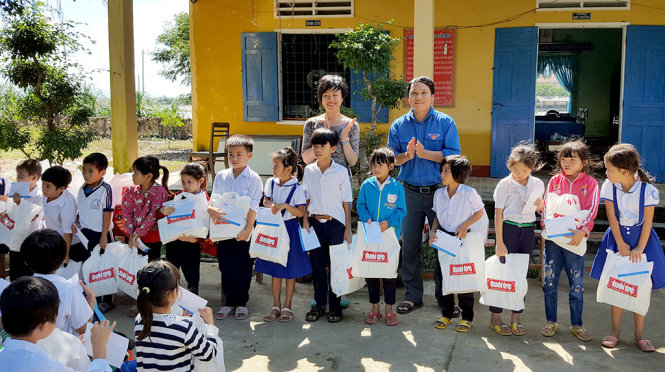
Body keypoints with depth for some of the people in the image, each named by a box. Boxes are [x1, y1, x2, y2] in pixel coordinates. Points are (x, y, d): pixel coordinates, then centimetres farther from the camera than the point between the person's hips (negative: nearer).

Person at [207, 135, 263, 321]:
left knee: (243, 269, 5)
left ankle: (241, 303, 19)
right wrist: (211, 210, -17)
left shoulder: (253, 178, -5)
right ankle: (229, 302, 22)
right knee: (226, 268, 9)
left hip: (243, 231, -3)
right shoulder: (221, 176, 7)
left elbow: (253, 207, -10)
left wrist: (248, 229, -18)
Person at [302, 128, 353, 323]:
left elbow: (346, 202, -1)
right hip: (315, 222, 3)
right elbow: (306, 199, 11)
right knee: (317, 265, 8)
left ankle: (335, 306, 15)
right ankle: (319, 305, 21)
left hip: (335, 223, -3)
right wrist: (305, 221, 1)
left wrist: (347, 229, -3)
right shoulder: (309, 171, 5)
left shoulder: (341, 172, -4)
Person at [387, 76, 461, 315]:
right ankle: (412, 296, 18)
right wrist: (407, 155, -14)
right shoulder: (399, 125, 7)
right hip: (410, 193, 2)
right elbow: (391, 158, 6)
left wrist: (425, 153, -19)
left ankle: (444, 295, 18)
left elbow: (453, 155, -8)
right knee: (409, 245, 5)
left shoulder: (445, 123, 0)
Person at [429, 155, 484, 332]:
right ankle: (447, 314, 22)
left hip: (462, 240, -4)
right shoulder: (439, 194, 3)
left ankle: (467, 317, 13)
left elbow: (480, 212, -1)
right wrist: (432, 231, -2)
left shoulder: (469, 193, -11)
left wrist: (465, 225, -14)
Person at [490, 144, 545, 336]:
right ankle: (495, 317, 9)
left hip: (527, 231, 4)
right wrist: (499, 242, -11)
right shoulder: (504, 184, -7)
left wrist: (540, 205, -5)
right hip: (508, 228, -3)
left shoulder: (538, 185, 5)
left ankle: (516, 317, 17)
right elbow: (498, 214, -7)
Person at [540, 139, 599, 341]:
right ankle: (551, 321, 19)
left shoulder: (589, 183, 2)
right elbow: (547, 206, 10)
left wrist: (583, 231, -17)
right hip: (552, 238, 2)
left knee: (577, 284, 3)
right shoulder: (555, 180, 10)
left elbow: (591, 210, -4)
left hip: (574, 239, -2)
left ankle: (576, 325, 18)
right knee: (549, 281, 5)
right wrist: (546, 226, -3)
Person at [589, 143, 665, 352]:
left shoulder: (647, 189, -14)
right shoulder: (609, 186, -9)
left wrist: (639, 248, -14)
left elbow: (647, 221, -11)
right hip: (618, 237, 2)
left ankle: (639, 334, 15)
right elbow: (612, 216, -7)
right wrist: (621, 244, -10)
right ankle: (615, 330, 17)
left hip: (641, 238, -1)